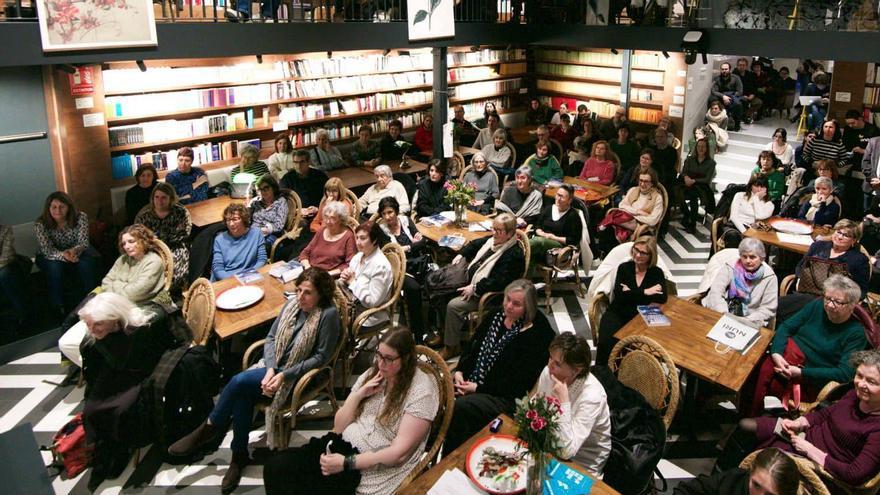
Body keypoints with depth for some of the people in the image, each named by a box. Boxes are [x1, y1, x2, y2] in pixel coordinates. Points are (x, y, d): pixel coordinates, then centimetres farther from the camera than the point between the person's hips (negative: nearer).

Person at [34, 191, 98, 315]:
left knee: (87, 262, -30)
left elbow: (83, 242, -22)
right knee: (55, 266, -33)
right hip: (49, 257, -1)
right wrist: (63, 255, -50)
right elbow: (47, 250, -28)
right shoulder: (40, 224, -22)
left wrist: (75, 250, -47)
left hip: (74, 253, 1)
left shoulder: (80, 217, -19)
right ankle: (58, 305, -15)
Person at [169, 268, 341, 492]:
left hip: (296, 376, -6)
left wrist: (284, 375, -20)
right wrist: (270, 369, -12)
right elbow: (271, 338, 5)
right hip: (272, 366, 6)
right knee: (242, 396, -24)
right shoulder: (292, 303, 1)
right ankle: (239, 455, -6)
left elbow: (321, 357, -15)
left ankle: (208, 429, 0)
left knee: (239, 381, -23)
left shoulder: (328, 314, -17)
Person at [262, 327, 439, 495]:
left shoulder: (422, 390, -12)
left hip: (376, 468, -6)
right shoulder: (372, 374, 7)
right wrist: (358, 394, -8)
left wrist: (346, 463, -21)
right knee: (276, 467, -12)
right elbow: (338, 427, 9)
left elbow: (399, 453, -17)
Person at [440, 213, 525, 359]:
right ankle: (443, 333, 9)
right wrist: (461, 255, 9)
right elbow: (475, 244, 25)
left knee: (453, 305, -23)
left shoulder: (514, 255, -22)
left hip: (487, 294, -9)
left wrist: (475, 288, -25)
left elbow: (499, 282, -27)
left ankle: (452, 347, -6)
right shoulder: (493, 240, 5)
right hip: (471, 280, 9)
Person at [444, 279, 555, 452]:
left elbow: (518, 384, -16)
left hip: (505, 397, -7)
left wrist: (478, 388, -17)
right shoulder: (495, 316, 7)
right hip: (471, 382, 7)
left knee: (458, 407, -28)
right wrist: (460, 371, -3)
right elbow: (473, 346, 14)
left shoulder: (534, 336, -16)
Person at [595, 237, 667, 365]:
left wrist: (631, 293, -11)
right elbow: (619, 294, -6)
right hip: (617, 313, 1)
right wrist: (644, 292, -13)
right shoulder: (624, 267, 7)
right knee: (607, 340, -27)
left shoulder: (657, 273, 7)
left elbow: (662, 298, -10)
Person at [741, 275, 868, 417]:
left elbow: (844, 373, -15)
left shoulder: (856, 333, -8)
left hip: (811, 380, -4)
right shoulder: (817, 306, 4)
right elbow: (786, 327, 2)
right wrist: (776, 353, -17)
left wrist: (801, 373, -22)